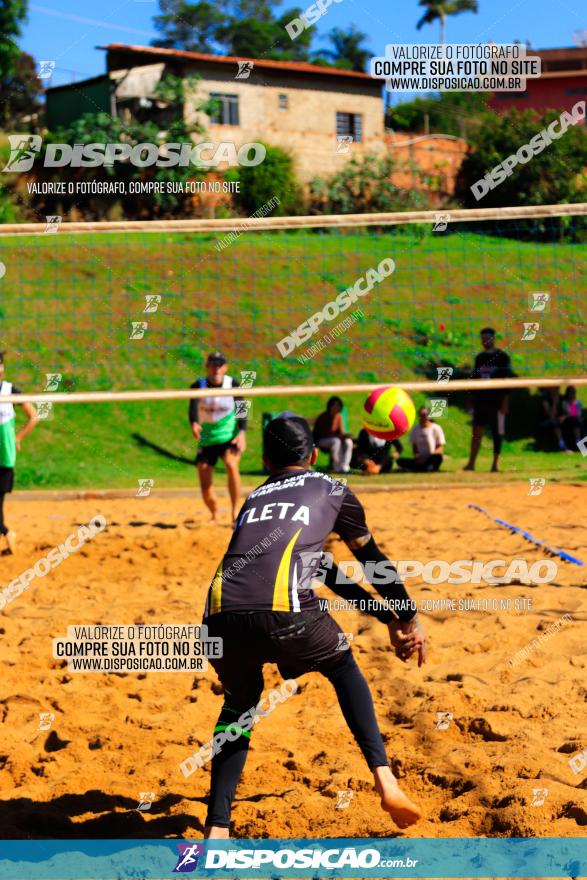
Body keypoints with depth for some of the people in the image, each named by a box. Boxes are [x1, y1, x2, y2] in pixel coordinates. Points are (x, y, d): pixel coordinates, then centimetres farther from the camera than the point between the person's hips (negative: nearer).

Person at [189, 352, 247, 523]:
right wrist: (194, 423, -44)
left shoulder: (232, 384, -6)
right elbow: (193, 406, -23)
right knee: (205, 485, -1)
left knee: (231, 465, -31)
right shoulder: (198, 386, -6)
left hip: (230, 436, -2)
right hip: (206, 440, 2)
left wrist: (242, 432, -27)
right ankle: (215, 516, 27)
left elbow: (241, 408, -11)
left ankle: (235, 511, -23)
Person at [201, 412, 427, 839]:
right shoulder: (331, 490, 25)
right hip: (286, 613, -3)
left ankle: (217, 829, 17)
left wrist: (388, 617, 48)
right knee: (344, 670, 29)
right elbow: (372, 559, 34)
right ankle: (384, 778, 13)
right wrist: (409, 617, 48)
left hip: (221, 619, 3)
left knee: (240, 703, 30)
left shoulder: (255, 498, 35)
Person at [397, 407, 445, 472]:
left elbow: (440, 448, -2)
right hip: (420, 459, 4)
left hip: (431, 459, -4)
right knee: (400, 461, -22)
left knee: (437, 457, -40)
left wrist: (431, 454, -22)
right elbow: (414, 446, 13)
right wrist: (416, 455, -9)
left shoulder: (436, 429, -2)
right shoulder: (415, 429, 9)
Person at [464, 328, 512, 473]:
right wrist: (471, 398, 12)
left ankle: (495, 463, 8)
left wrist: (505, 400, -11)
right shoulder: (480, 357, 14)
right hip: (480, 400, 4)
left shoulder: (502, 357, -1)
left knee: (497, 433, 2)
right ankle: (471, 462, -5)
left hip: (496, 401, -4)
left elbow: (507, 379, -5)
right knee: (476, 431, -2)